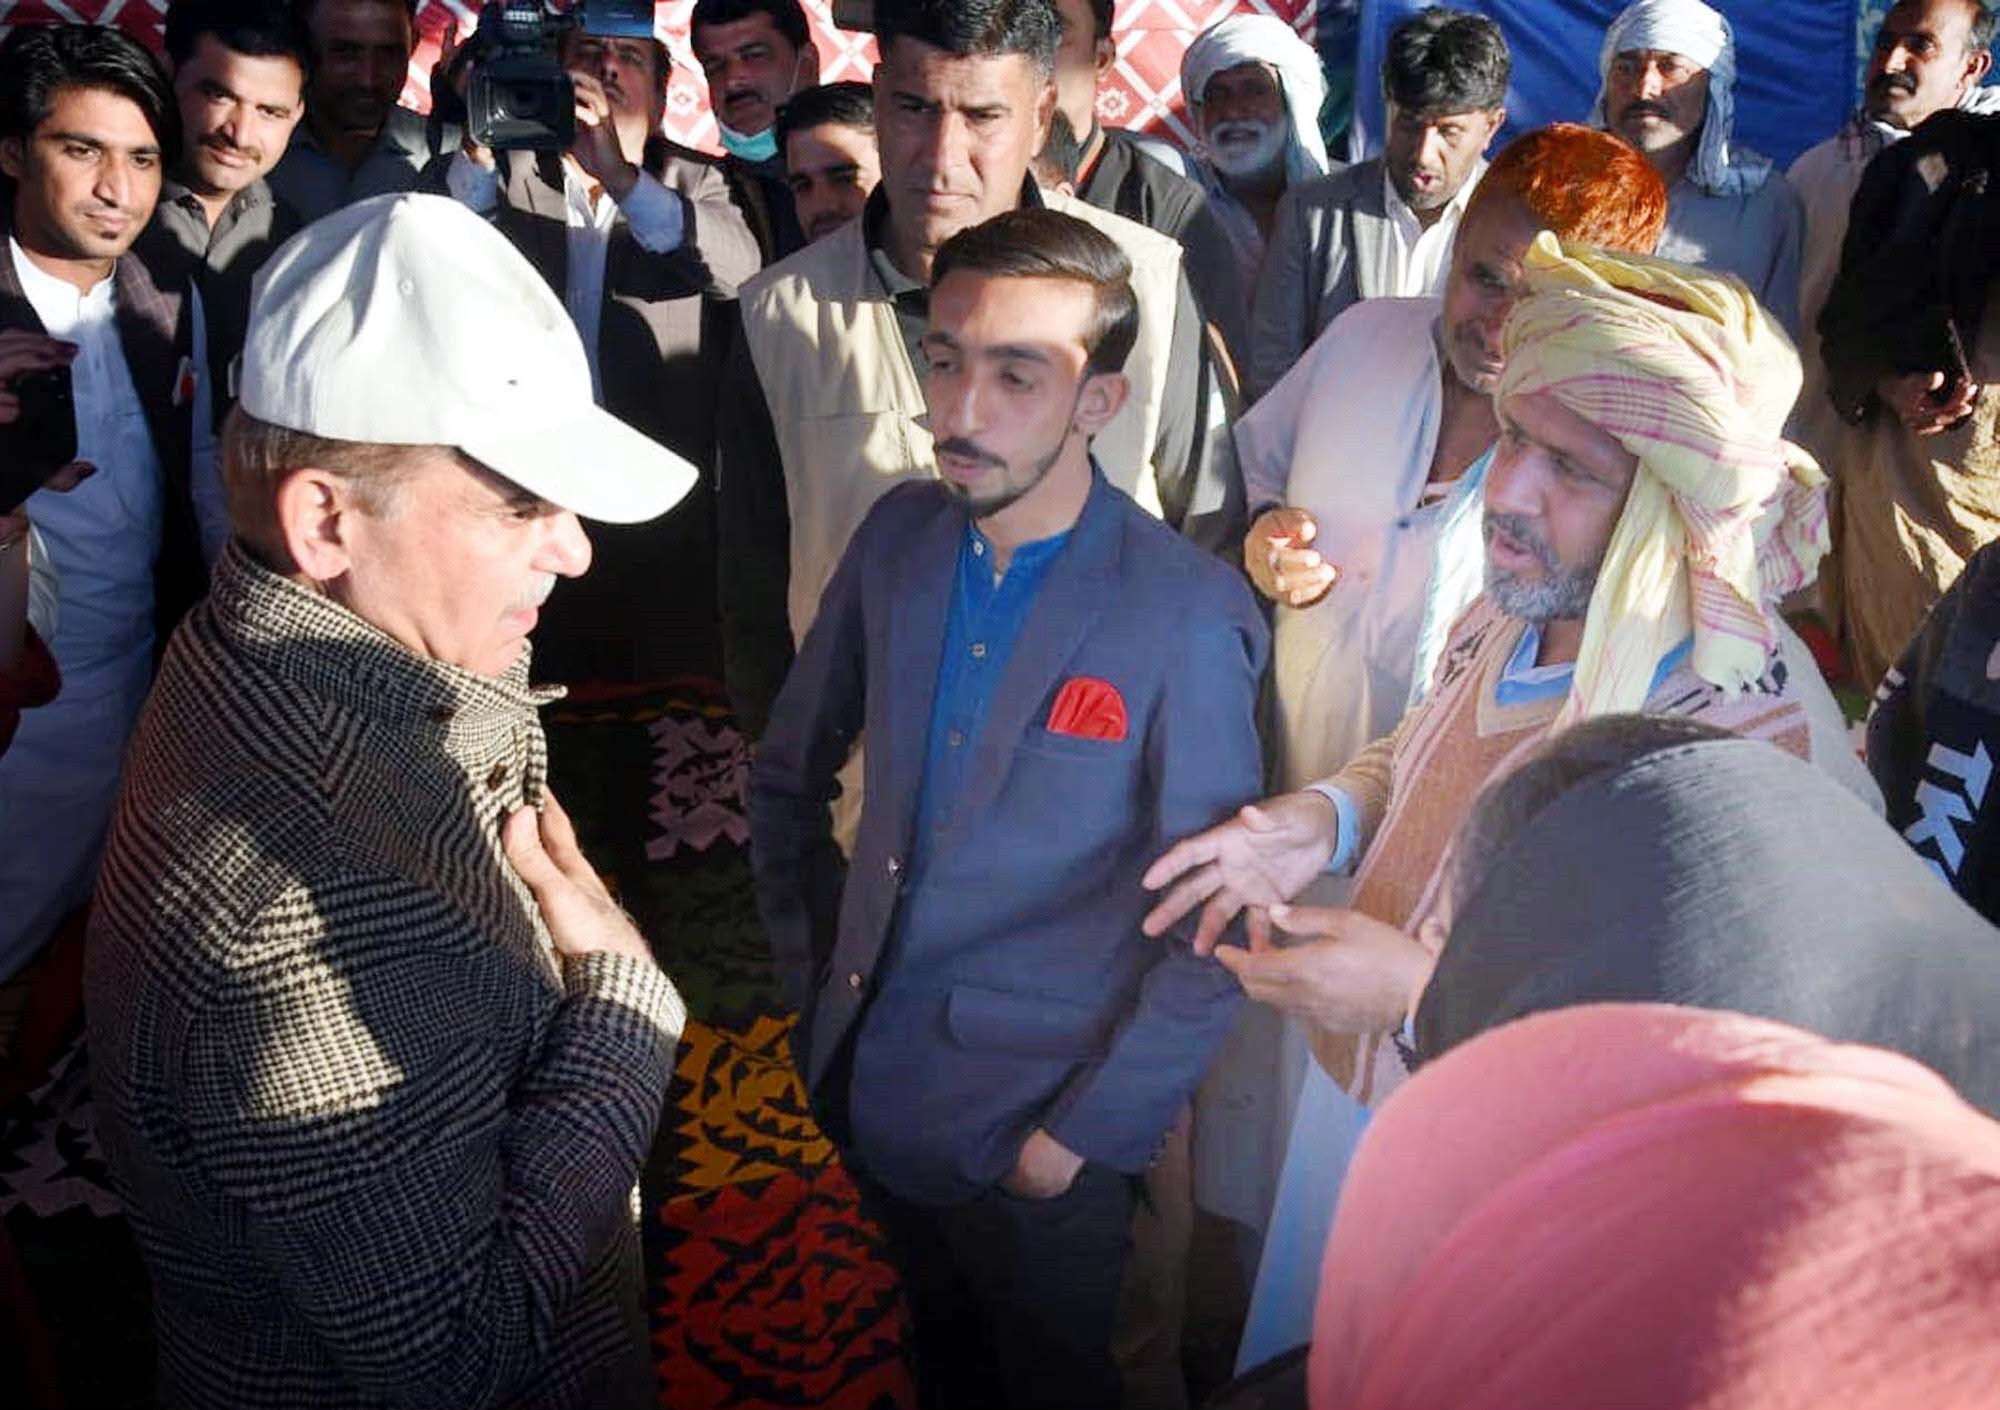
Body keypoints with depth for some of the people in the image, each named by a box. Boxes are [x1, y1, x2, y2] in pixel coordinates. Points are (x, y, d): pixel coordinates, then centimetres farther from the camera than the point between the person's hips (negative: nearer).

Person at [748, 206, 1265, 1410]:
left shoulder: (1189, 618, -21)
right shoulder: (901, 536, -6)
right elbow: (793, 769, 7)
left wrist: (1088, 1135, -12)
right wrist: (809, 969, 5)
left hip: (1038, 1130, -4)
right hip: (870, 1077, 5)